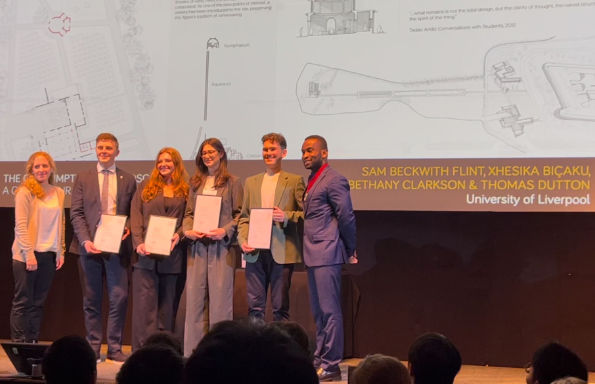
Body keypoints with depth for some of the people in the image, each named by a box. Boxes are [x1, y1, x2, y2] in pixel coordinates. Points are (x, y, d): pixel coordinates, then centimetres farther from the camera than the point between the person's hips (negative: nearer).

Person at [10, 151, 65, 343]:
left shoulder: (58, 193, 11)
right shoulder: (25, 192, -5)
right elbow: (20, 225, -10)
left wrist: (61, 252, 9)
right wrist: (29, 252, -15)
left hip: (49, 255, 5)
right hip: (27, 255, -5)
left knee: (38, 302, 8)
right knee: (23, 302, -1)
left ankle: (33, 343, 12)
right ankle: (18, 343, 2)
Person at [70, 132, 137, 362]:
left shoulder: (128, 180, 9)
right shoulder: (83, 179, 8)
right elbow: (76, 213, 2)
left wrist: (129, 229, -10)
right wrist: (85, 240, -11)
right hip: (90, 246, 0)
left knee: (119, 298, -4)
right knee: (91, 300, 5)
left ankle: (114, 348, 4)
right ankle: (93, 347, 12)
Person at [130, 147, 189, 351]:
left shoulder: (185, 191, 11)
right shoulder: (145, 188, 13)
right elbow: (135, 217, 5)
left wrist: (178, 235, -14)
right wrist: (139, 243, -9)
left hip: (172, 255, 0)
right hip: (146, 254, 0)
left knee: (167, 304, 4)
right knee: (144, 303, -6)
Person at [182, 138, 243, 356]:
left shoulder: (232, 182, 4)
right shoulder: (195, 182, 16)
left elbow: (239, 214, 0)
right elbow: (188, 213, 16)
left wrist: (225, 230, -14)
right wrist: (187, 230, -3)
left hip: (221, 245, -4)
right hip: (197, 245, 4)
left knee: (220, 295, -2)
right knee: (195, 296, 3)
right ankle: (193, 351, 8)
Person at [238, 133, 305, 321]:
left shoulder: (295, 181, 5)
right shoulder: (251, 182, 17)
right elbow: (244, 217, 16)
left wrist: (286, 216, -16)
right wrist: (243, 240, 0)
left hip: (282, 252, -3)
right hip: (255, 251, 3)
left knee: (280, 307, 0)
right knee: (255, 305, 2)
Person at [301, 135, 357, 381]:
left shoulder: (334, 180, -11)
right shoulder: (312, 181, 17)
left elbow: (346, 217, -12)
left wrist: (350, 251, -6)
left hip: (327, 254, -10)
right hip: (314, 256, 10)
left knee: (329, 310, -7)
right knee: (318, 312, 13)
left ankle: (331, 365, -5)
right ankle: (320, 360, 20)